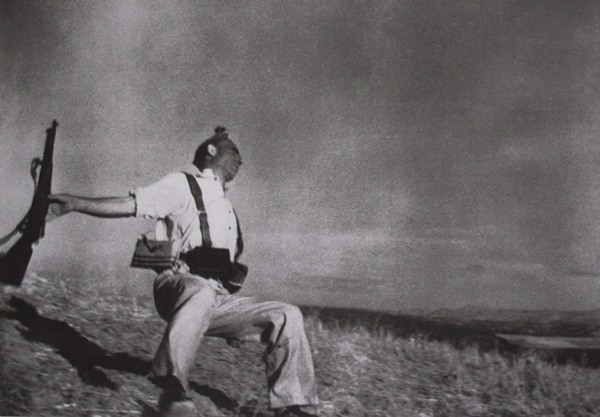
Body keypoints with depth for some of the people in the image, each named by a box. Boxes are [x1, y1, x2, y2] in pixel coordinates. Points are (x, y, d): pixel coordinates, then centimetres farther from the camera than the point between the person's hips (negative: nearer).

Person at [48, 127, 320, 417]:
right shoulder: (183, 185, 6)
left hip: (217, 300, 7)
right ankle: (171, 389, -38)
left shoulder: (228, 210, 28)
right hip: (179, 287, -7)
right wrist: (75, 203, -18)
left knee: (287, 315, -5)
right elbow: (129, 205, -7)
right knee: (201, 292, -40)